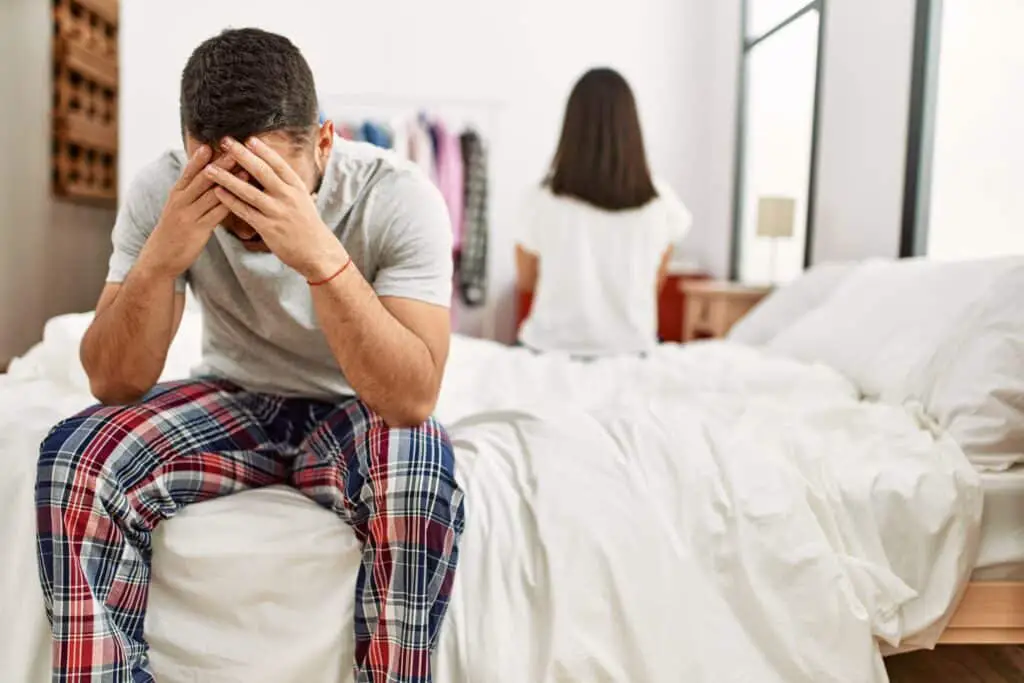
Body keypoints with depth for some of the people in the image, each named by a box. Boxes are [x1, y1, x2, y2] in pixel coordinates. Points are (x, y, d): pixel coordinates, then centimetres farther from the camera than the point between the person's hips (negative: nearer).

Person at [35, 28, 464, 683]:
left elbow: (412, 399, -32)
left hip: (356, 412, -2)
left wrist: (321, 256, -43)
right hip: (231, 404, 3)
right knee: (76, 457, -23)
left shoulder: (399, 198, -24)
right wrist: (160, 258, -32)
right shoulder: (164, 190, -16)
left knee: (419, 466, -35)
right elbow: (115, 386, -15)